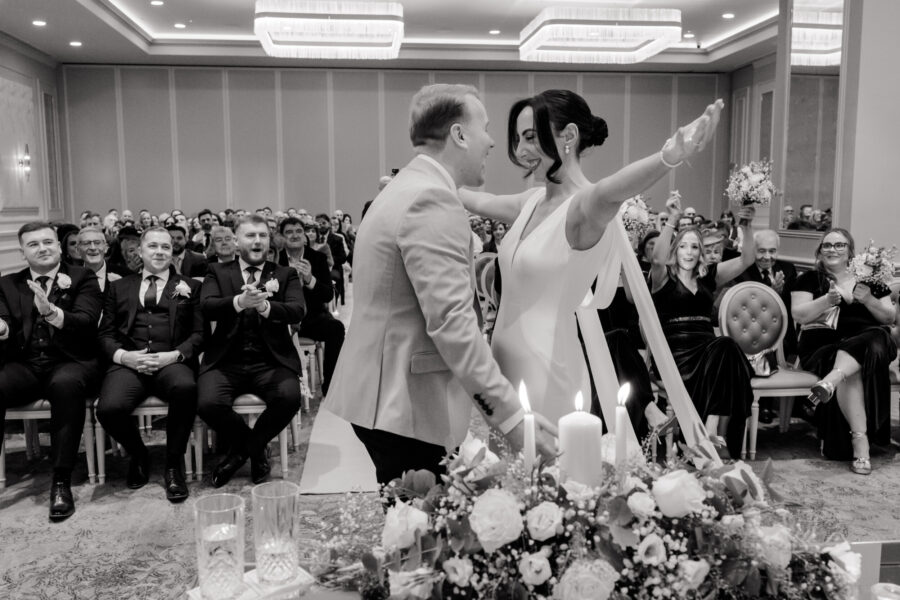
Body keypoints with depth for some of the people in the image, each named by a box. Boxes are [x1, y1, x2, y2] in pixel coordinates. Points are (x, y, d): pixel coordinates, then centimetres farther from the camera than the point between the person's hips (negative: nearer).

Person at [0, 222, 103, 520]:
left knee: (66, 384, -38)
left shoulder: (82, 278, 9)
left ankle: (61, 481, -30)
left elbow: (86, 322, -7)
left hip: (70, 362, -3)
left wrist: (51, 312, -28)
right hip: (24, 365, 3)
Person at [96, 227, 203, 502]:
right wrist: (124, 356, -8)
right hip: (128, 362, 2)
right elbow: (105, 334, 14)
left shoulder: (190, 286, 17)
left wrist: (173, 356, -12)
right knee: (109, 408, -30)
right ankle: (139, 455, 5)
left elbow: (199, 334, 7)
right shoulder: (119, 287, 22)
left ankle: (174, 463, -14)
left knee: (186, 388, -38)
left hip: (172, 362, -1)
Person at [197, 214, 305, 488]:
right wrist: (239, 301, -27)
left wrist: (265, 306, -27)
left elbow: (298, 311, -7)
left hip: (270, 361, 0)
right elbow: (206, 307, -7)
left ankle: (250, 445, 5)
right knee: (208, 403, -27)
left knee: (289, 398, -28)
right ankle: (250, 446, 7)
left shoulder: (286, 275, 11)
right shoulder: (218, 271, 12)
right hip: (226, 360, 0)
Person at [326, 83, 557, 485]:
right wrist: (511, 415, -25)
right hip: (409, 407, -10)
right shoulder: (432, 200, -18)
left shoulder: (406, 189, 15)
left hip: (384, 396, 10)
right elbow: (451, 323, -26)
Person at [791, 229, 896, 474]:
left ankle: (831, 379, -54)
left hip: (866, 343, 2)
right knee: (851, 373, -34)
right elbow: (799, 315, 1)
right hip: (822, 345, -1)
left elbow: (889, 318, 14)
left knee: (878, 338, -36)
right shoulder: (810, 279, 15)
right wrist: (828, 300, -15)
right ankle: (860, 440, -38)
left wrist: (868, 300, -6)